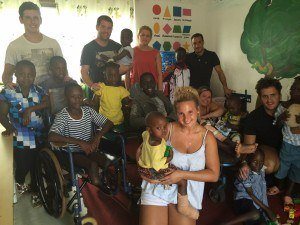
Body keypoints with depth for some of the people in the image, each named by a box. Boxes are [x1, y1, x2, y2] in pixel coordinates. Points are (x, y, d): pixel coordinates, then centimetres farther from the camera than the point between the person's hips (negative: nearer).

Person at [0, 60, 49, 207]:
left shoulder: (38, 91, 3)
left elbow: (47, 103, -10)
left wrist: (31, 108, -21)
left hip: (39, 138, 3)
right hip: (20, 139, -2)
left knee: (37, 167, 13)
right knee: (23, 167, 8)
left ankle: (35, 191, 37)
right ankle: (19, 182, 43)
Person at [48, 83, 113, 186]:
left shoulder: (88, 111, 0)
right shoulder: (62, 116, -15)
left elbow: (109, 123, 1)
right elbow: (51, 137, -32)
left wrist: (98, 136, -18)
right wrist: (79, 142, -34)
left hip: (89, 150, 4)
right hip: (72, 153, -4)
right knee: (93, 165, -30)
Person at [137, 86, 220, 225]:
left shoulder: (207, 137, -3)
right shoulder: (167, 129, -5)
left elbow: (214, 175, -5)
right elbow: (141, 150, 5)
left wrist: (182, 174, -15)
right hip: (157, 186, 0)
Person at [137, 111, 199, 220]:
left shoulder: (146, 135, -11)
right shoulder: (156, 147, -38)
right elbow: (155, 165, -35)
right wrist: (168, 158, -24)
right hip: (155, 172, -9)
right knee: (182, 180, -7)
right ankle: (183, 207, 8)